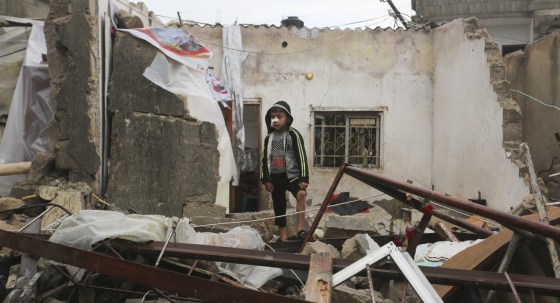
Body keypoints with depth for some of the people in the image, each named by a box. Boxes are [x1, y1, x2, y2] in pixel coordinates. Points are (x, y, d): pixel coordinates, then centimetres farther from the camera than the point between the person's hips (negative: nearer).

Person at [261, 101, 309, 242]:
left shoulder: (294, 135, -6)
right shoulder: (268, 138, 8)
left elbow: (301, 157, -10)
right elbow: (265, 159, 11)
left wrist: (304, 178, -16)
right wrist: (266, 180, 5)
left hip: (292, 175, -4)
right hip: (275, 177, 5)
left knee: (301, 195, -30)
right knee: (279, 207, 8)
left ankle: (300, 229, -27)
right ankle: (283, 238, 19)